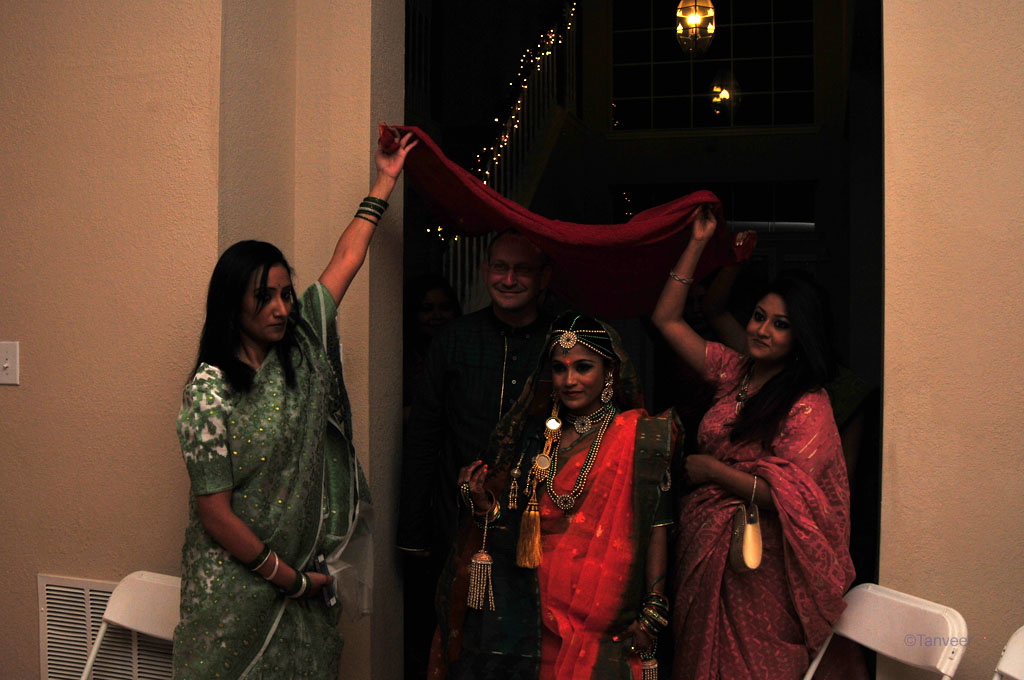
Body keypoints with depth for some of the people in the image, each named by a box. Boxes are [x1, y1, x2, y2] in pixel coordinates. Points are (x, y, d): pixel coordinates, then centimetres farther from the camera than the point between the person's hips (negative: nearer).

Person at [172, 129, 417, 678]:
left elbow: (346, 258, 12)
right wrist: (285, 575, -10)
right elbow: (214, 512, -14)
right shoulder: (210, 390, -14)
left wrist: (385, 180, 19)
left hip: (304, 575, 5)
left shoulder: (301, 346, 3)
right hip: (238, 582, -5)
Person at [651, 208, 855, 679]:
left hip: (756, 567, -6)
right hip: (701, 548, 6)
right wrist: (698, 243, 4)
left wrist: (713, 470, -14)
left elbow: (791, 500, -23)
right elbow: (666, 319, 8)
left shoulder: (809, 406, -14)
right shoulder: (734, 371, 5)